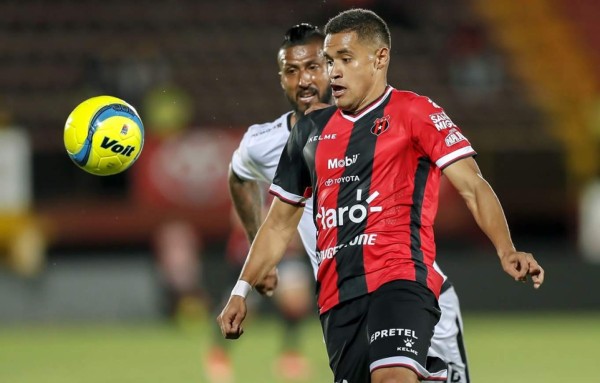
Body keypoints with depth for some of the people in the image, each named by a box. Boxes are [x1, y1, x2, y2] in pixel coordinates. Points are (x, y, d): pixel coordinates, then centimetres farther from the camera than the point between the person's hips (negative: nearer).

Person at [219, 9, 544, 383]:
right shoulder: (312, 130, 19)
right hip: (337, 296, 6)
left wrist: (507, 252, -19)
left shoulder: (414, 112, 3)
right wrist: (242, 291, 21)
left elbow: (473, 186, -4)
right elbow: (281, 222, 27)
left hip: (400, 278, -6)